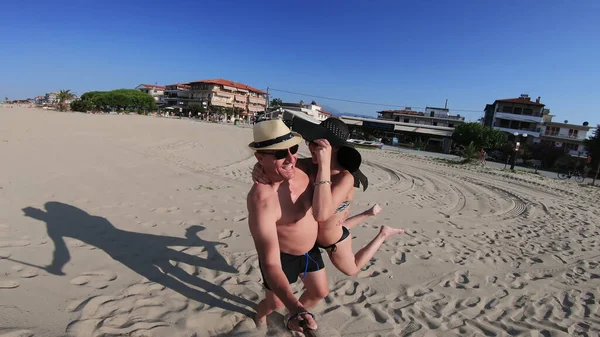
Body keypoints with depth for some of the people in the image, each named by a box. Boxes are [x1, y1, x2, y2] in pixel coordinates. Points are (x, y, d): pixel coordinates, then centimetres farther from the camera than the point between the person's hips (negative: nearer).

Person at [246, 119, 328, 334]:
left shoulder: (299, 170, -19)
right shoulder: (262, 199, -40)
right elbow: (270, 264, -43)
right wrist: (295, 308, -53)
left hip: (310, 249, 6)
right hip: (281, 256, -6)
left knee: (320, 292, 21)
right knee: (275, 303, 16)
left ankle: (294, 319, 54)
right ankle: (260, 318, 55)